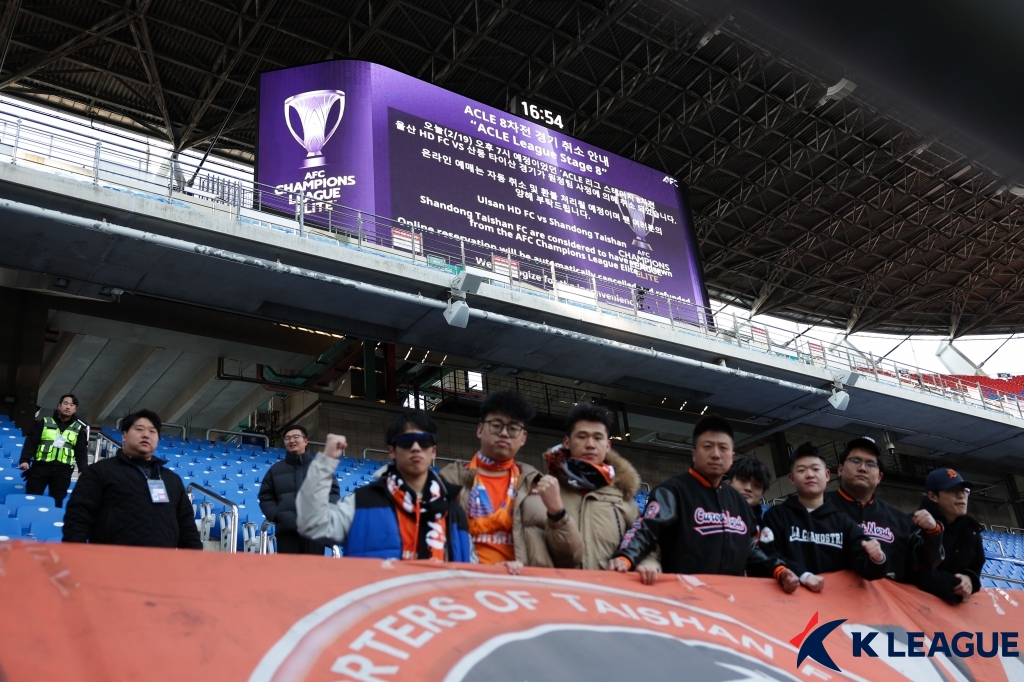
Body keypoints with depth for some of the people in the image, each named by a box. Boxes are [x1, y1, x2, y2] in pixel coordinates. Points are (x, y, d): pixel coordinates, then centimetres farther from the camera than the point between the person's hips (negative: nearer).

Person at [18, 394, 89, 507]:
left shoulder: (79, 429, 11)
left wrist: (83, 469, -8)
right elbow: (31, 443, 3)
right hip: (40, 466, 0)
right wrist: (25, 460, -12)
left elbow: (81, 452, 8)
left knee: (57, 502, 1)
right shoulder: (44, 422, 9)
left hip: (63, 470, 1)